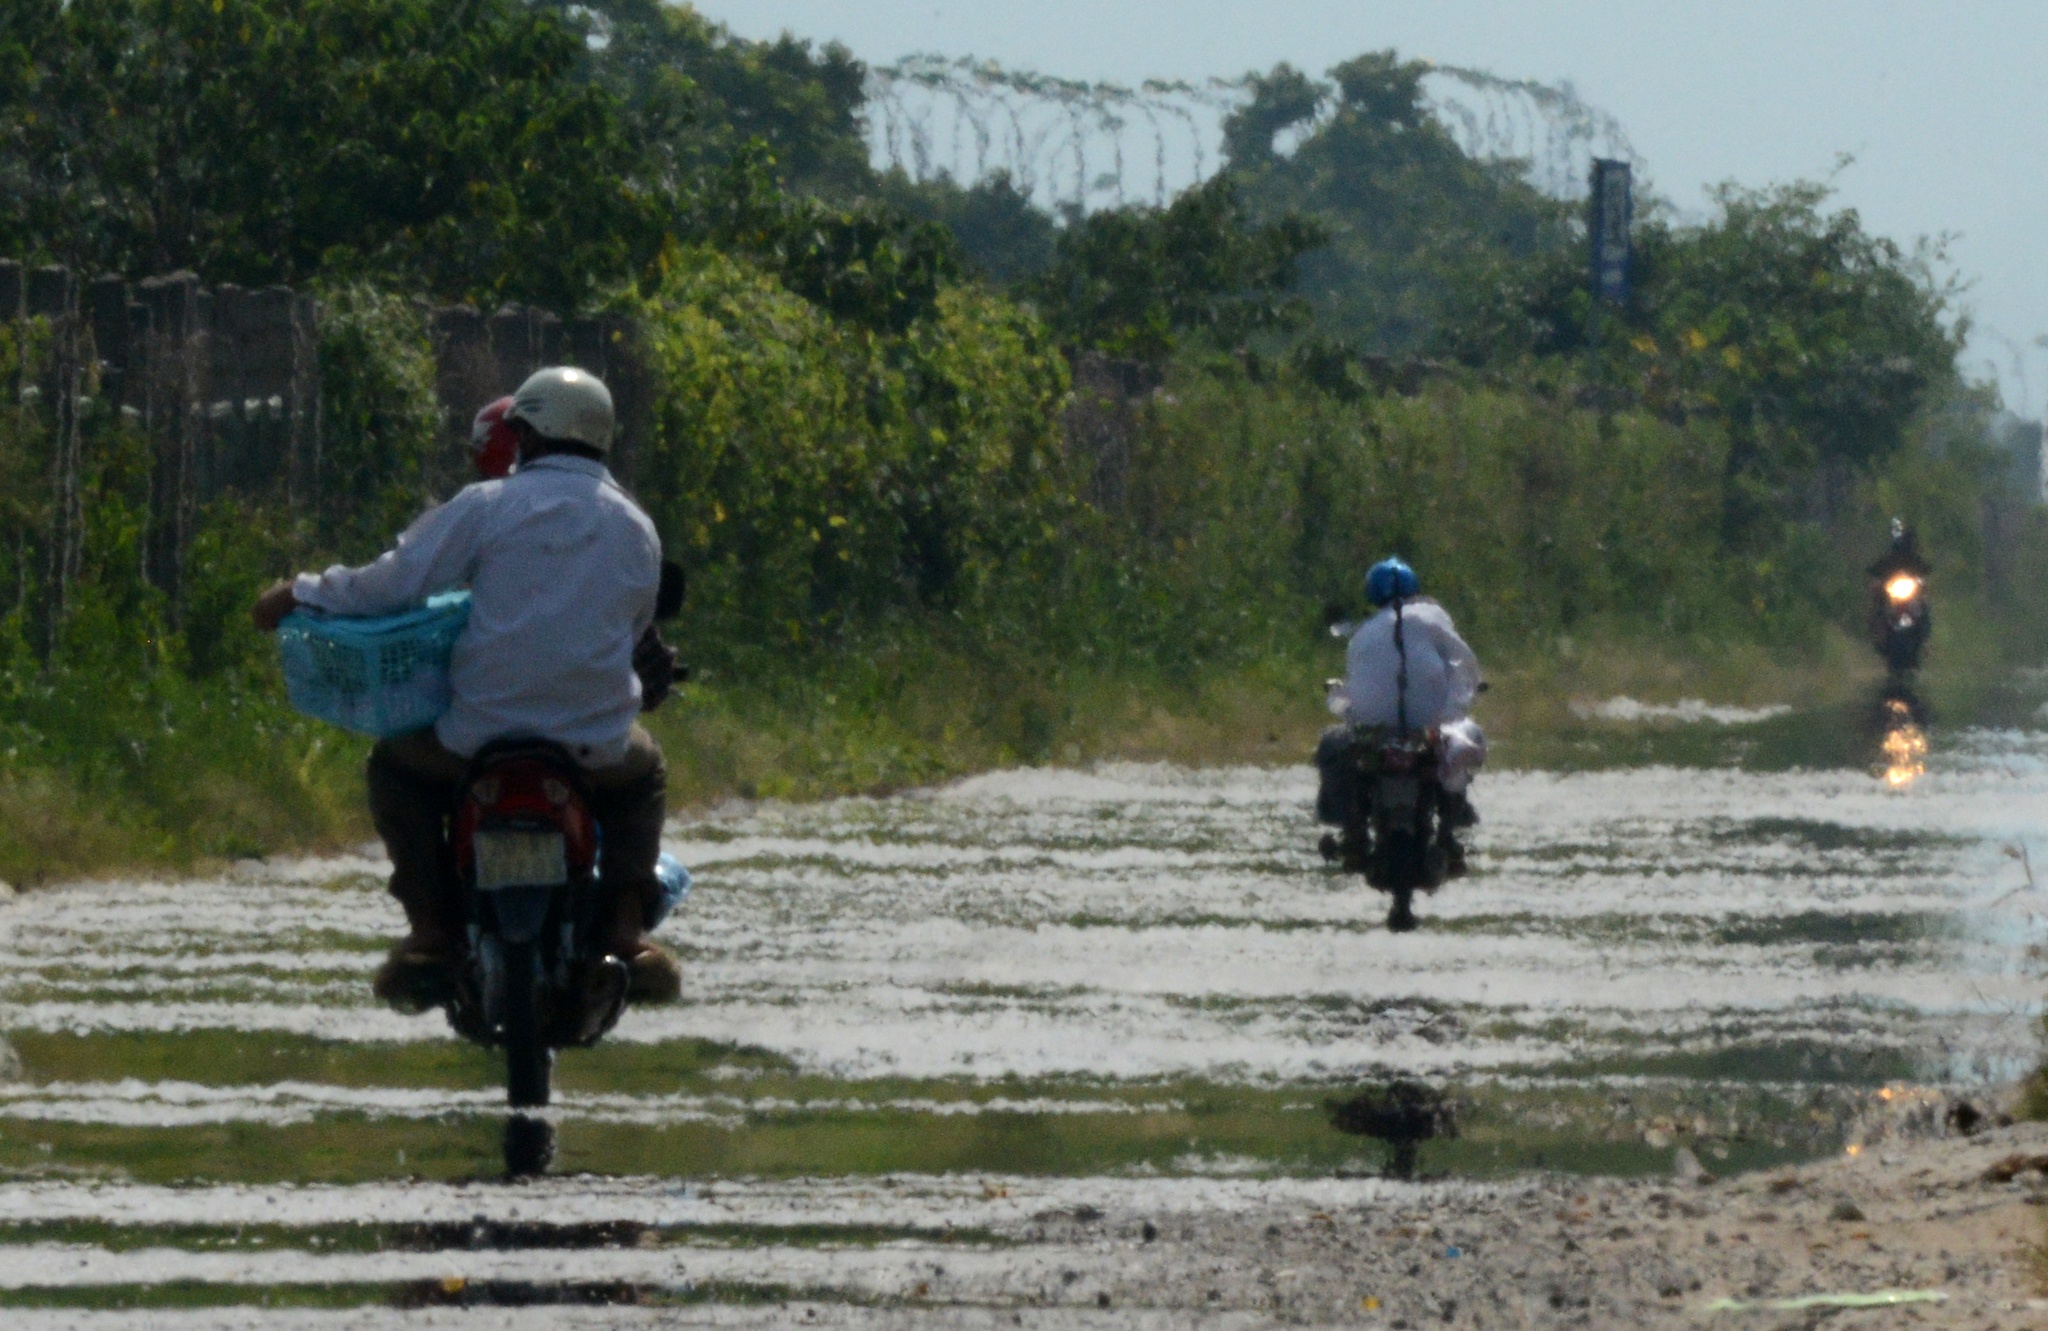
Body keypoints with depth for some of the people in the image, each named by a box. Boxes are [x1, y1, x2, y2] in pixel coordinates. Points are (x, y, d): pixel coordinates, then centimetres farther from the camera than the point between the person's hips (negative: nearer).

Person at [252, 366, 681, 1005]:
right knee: (644, 771, 36)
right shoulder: (636, 528, 8)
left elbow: (396, 580, -9)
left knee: (396, 763, 26)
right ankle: (627, 924, 11)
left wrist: (300, 594, 4)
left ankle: (430, 926, 8)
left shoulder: (488, 505, -5)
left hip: (482, 733, -3)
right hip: (596, 746, 3)